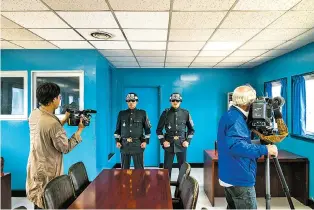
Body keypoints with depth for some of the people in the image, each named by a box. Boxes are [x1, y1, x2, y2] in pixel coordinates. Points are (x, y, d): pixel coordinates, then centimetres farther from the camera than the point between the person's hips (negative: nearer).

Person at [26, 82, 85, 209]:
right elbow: (66, 148, -20)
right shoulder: (52, 123, -31)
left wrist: (65, 119, 8)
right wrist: (80, 130, -12)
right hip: (47, 172, -8)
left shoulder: (34, 114, -5)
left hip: (35, 167, 8)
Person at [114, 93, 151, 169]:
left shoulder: (142, 113, 3)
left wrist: (146, 141, -3)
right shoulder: (121, 113, 7)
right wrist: (117, 141, 3)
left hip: (138, 144, -2)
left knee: (139, 168, 4)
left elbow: (147, 128, 5)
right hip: (124, 144, 2)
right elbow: (117, 129, 13)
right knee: (124, 168, 10)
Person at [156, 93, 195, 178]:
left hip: (181, 145, 1)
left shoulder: (186, 113, 1)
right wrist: (163, 141, -5)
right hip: (169, 145, -1)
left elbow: (191, 129, 10)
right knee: (167, 167, 4)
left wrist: (188, 141, -1)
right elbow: (159, 130, 4)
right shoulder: (165, 113, -1)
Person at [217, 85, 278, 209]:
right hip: (239, 179, -10)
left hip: (229, 177, 10)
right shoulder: (236, 118, -20)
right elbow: (236, 146, -33)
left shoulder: (228, 115, 11)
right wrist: (264, 150, -27)